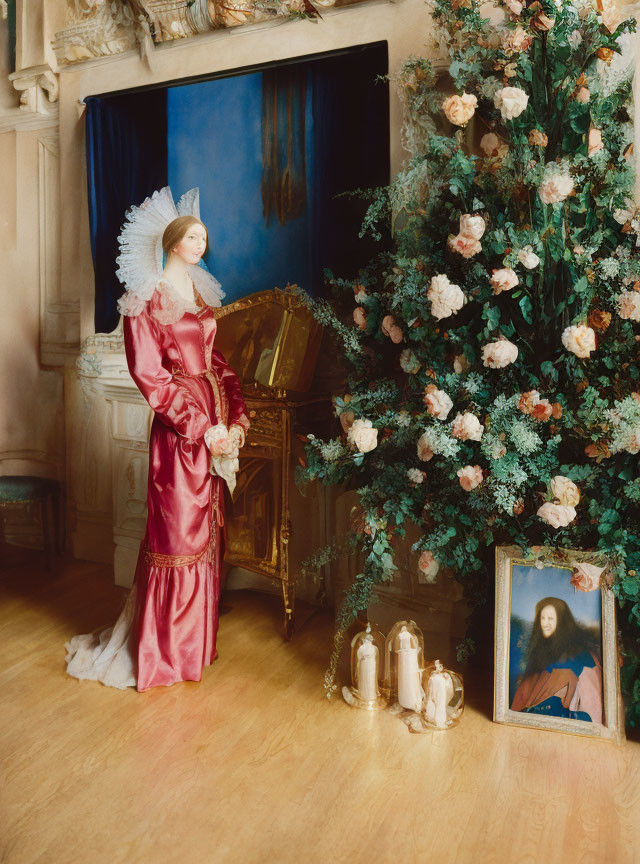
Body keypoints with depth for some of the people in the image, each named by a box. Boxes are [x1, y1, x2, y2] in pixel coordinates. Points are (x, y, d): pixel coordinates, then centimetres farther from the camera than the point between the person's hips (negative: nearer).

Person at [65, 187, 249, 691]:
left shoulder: (202, 293, 15)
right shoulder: (147, 299, -6)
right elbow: (150, 376, -12)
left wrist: (236, 419, 2)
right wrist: (203, 427, -15)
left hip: (217, 421, 7)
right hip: (179, 429, -7)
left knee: (208, 529, 13)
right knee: (177, 532, -1)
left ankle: (197, 638, 29)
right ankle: (163, 653, 16)